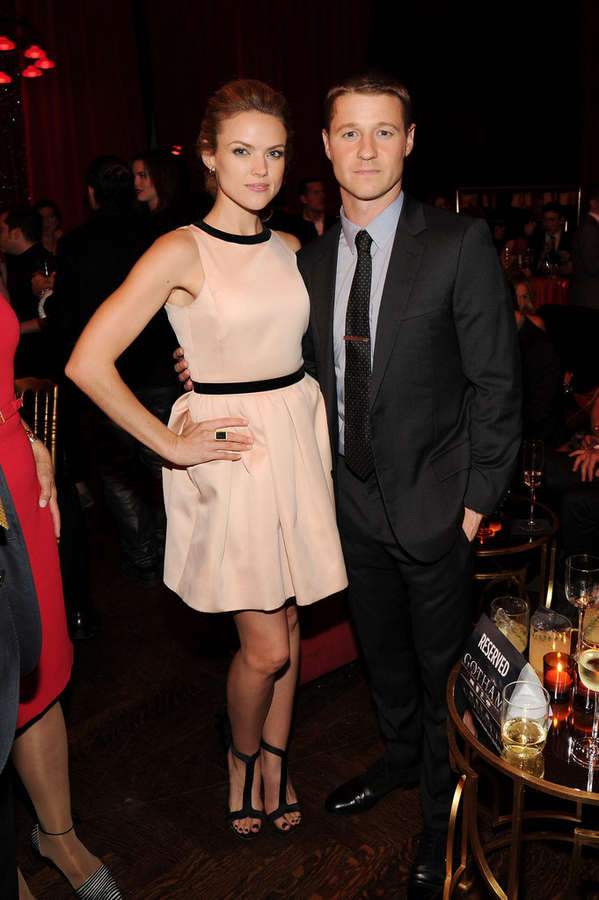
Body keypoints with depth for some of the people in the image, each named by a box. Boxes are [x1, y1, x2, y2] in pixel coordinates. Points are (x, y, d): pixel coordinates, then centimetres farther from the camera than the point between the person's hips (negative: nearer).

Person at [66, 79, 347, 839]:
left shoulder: (288, 250, 8)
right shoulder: (181, 252, -11)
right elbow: (88, 363, -17)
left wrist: (306, 419, 8)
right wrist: (172, 445, -13)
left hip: (298, 441, 6)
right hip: (230, 452, -5)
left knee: (287, 625, 15)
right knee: (264, 646, 0)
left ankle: (276, 763, 36)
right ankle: (241, 758, 31)